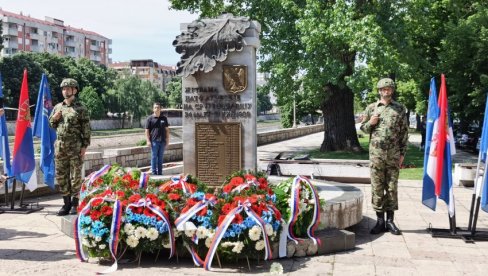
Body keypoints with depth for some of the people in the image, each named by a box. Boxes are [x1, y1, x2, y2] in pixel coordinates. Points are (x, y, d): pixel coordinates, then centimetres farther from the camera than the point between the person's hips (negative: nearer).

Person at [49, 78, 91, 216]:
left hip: (75, 147, -5)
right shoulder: (57, 107, 11)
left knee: (75, 176, 0)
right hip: (60, 146, 6)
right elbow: (51, 125, 20)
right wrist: (54, 118, -2)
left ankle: (75, 204, 9)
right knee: (61, 175, 9)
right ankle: (66, 203, 20)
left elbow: (86, 129, -6)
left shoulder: (80, 109, -4)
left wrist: (85, 146, -12)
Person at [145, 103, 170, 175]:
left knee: (160, 157, 10)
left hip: (162, 141, 4)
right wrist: (148, 141, -8)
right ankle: (154, 172, 5)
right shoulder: (150, 118, 0)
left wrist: (167, 140, 9)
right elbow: (147, 130, -2)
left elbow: (167, 129, 14)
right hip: (154, 141, -3)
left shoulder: (164, 118, 10)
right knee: (154, 157, -1)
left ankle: (160, 173, 17)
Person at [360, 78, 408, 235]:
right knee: (377, 187, 2)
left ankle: (390, 221, 13)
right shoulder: (371, 108, 7)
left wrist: (402, 153, 0)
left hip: (394, 155, 0)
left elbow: (404, 132, 5)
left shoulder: (400, 109, 6)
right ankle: (380, 221, 9)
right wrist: (371, 123, -9)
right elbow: (363, 128, 13)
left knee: (392, 187, 4)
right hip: (376, 153, 0)